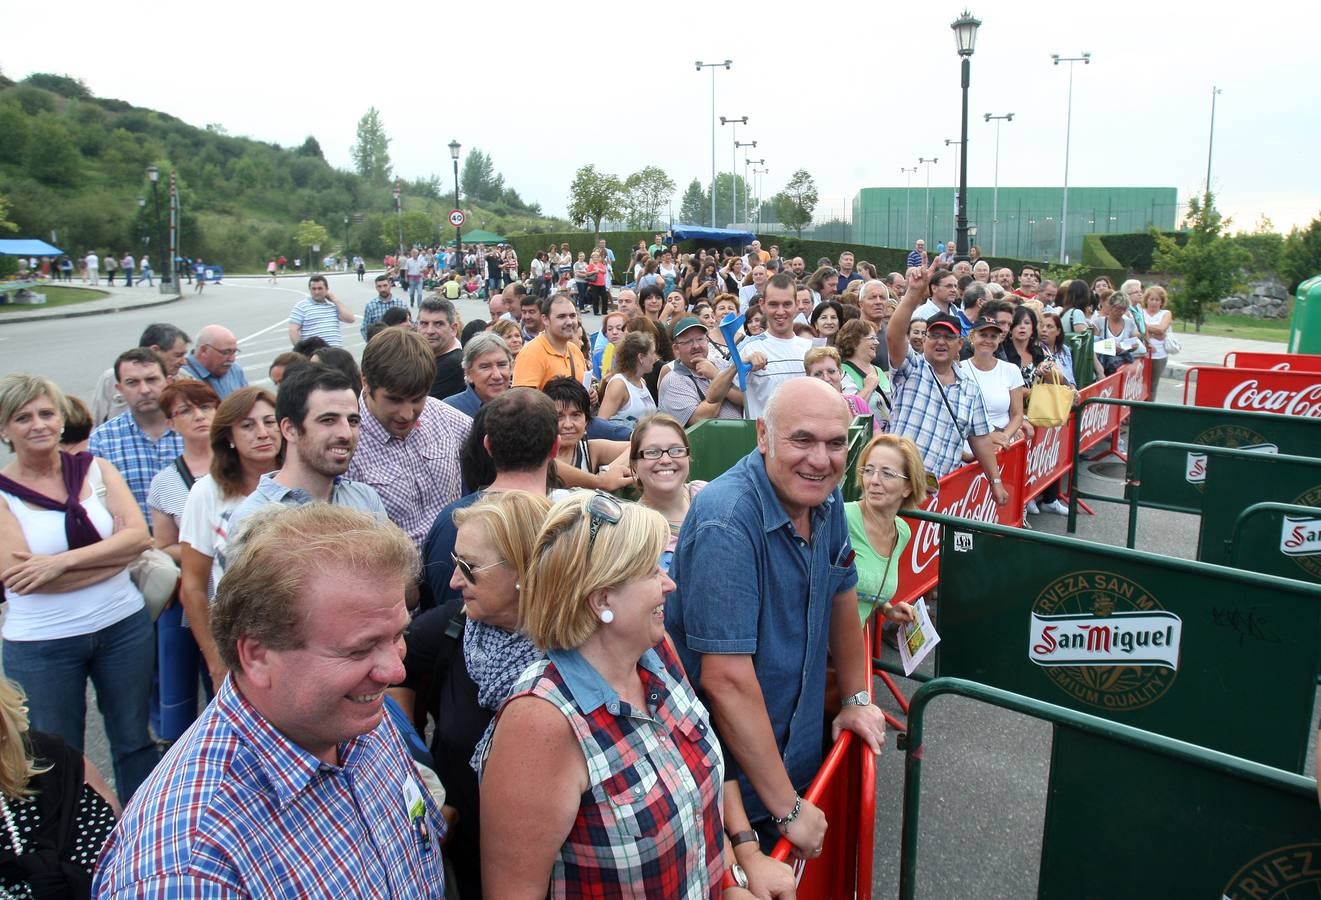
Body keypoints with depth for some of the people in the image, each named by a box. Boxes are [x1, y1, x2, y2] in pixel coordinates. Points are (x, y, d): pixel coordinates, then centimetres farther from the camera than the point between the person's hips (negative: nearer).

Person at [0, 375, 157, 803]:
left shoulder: (96, 469, 0)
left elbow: (139, 536, -10)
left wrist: (61, 562, -21)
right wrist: (113, 551, -15)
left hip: (123, 625, 2)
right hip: (41, 644, -2)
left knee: (134, 740, 15)